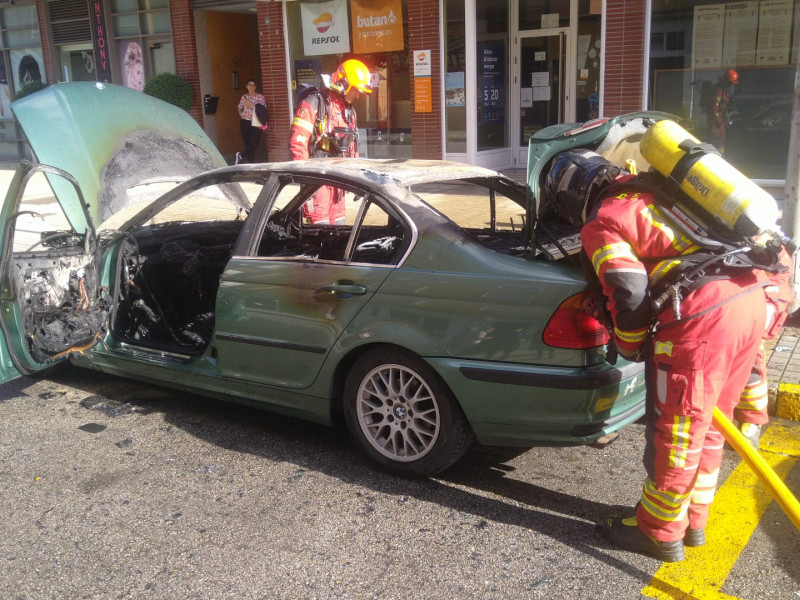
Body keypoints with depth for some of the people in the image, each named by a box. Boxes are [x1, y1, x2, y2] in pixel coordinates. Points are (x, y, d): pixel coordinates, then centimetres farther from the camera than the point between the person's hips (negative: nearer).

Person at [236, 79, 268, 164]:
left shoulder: (260, 97, -2)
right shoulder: (244, 97, 9)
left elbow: (263, 110, -12)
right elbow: (240, 108, 25)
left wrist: (251, 105, -16)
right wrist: (241, 114, 8)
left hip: (255, 124, -3)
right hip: (245, 122, 3)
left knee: (254, 144, -14)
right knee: (247, 143, 3)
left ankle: (241, 155, 6)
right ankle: (251, 162, 11)